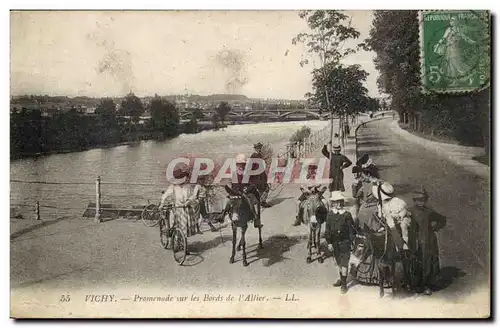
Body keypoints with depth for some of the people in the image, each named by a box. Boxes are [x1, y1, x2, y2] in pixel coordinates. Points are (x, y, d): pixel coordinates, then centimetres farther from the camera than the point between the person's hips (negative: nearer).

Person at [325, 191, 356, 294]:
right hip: (334, 242, 4)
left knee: (344, 263, -3)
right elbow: (328, 230, 3)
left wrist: (351, 241, -7)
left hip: (344, 242, -4)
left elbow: (352, 229, -6)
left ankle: (344, 283, 4)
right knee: (338, 262, 18)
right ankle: (342, 279, 35)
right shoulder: (330, 214, -1)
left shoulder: (346, 214, -11)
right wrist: (329, 243, 1)